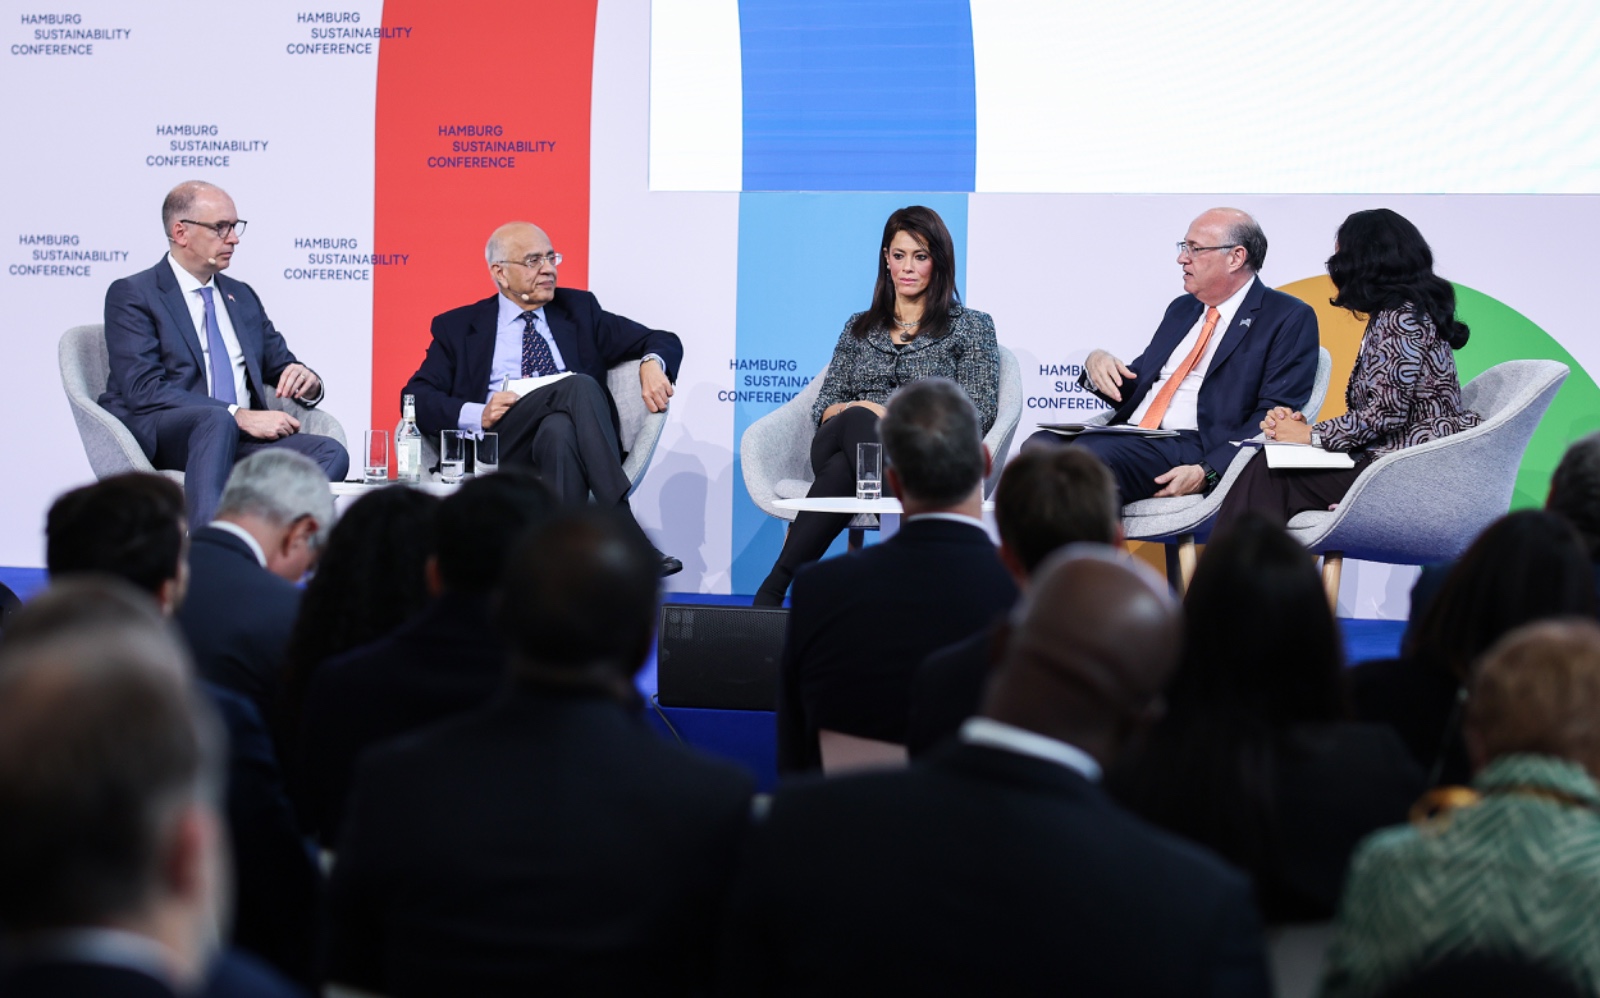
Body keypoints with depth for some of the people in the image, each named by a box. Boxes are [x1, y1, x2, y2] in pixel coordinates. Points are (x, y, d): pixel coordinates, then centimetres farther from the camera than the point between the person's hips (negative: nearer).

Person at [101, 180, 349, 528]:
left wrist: (307, 381, -2)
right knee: (217, 421, -40)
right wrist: (239, 417, -20)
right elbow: (144, 389, -11)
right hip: (160, 439, -6)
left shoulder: (242, 297, 24)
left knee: (330, 454, -24)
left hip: (239, 443, 6)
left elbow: (282, 366, 26)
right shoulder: (132, 295, 2)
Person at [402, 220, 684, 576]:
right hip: (496, 451, -2)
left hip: (567, 440, 2)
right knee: (579, 385, -30)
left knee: (558, 427, -36)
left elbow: (665, 342, 20)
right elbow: (415, 397, 7)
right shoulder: (458, 327, 19)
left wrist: (652, 363, -5)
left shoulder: (578, 310, 24)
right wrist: (476, 414, -12)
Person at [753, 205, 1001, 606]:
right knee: (856, 418, -38)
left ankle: (774, 588, -42)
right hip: (841, 443, 3)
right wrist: (841, 411, -8)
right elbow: (825, 402, 19)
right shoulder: (859, 327, 25)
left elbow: (979, 412, 1)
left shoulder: (970, 327, 13)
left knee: (842, 470, -38)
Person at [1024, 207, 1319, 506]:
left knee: (1090, 453, -34)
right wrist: (1097, 363, 4)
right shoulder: (1182, 309, 26)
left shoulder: (1289, 319, 2)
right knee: (1040, 445, -22)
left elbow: (1275, 414, -9)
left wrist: (1207, 472, -22)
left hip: (1196, 447, -7)